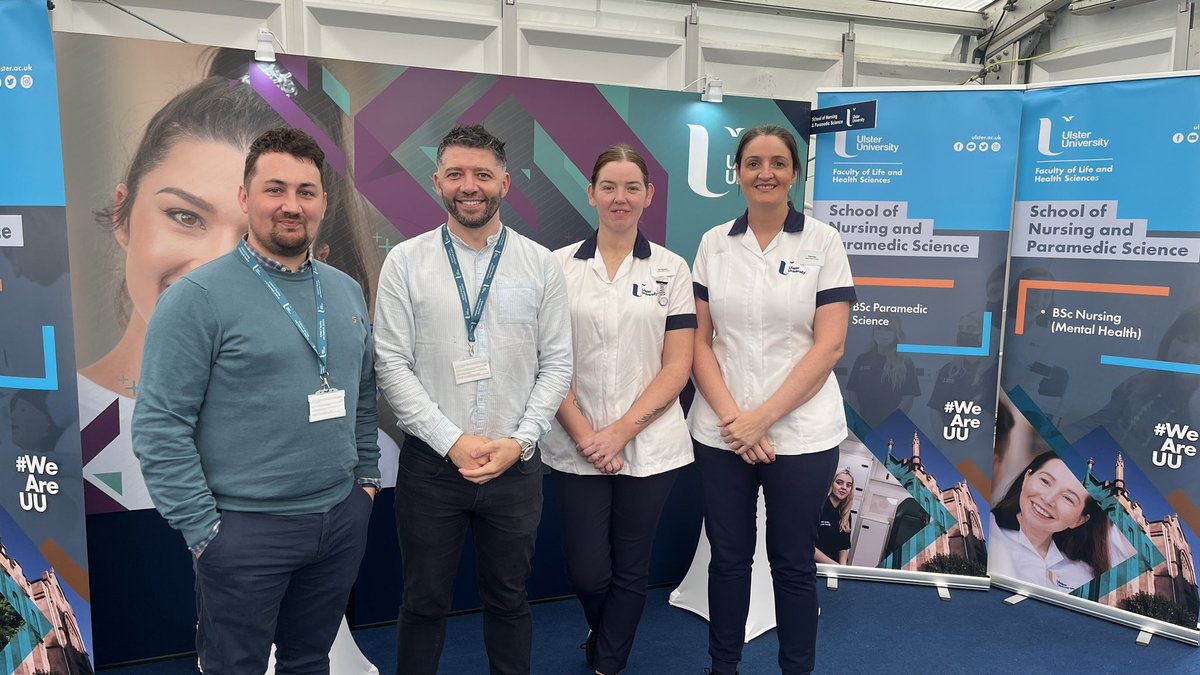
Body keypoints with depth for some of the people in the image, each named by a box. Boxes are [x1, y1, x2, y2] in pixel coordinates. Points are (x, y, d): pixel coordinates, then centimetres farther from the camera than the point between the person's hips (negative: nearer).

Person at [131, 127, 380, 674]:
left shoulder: (346, 291, 7)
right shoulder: (198, 297, -12)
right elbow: (159, 428, -14)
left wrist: (367, 476, 10)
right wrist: (203, 531, -14)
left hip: (342, 518, 5)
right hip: (246, 530, -5)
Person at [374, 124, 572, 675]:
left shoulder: (540, 264, 1)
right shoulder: (405, 262, -2)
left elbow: (557, 364, 1)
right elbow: (392, 366, -5)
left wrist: (518, 442, -10)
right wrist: (452, 442, -13)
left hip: (515, 464, 1)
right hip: (431, 463, -1)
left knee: (508, 600, 16)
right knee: (424, 602, 13)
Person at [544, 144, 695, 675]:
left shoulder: (671, 269, 1)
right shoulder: (559, 266, 1)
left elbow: (677, 366, -2)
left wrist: (621, 431, -11)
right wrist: (583, 434, -10)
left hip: (649, 447, 0)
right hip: (576, 448, 0)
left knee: (630, 571, 10)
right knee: (586, 573, 7)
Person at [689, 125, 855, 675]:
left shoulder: (822, 242, -3)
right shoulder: (713, 243, 4)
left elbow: (828, 347, -8)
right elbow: (699, 342, 3)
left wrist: (763, 417, -14)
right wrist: (732, 416, -10)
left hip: (800, 434, -2)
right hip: (721, 433, 2)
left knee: (793, 564, 11)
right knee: (728, 558, 13)